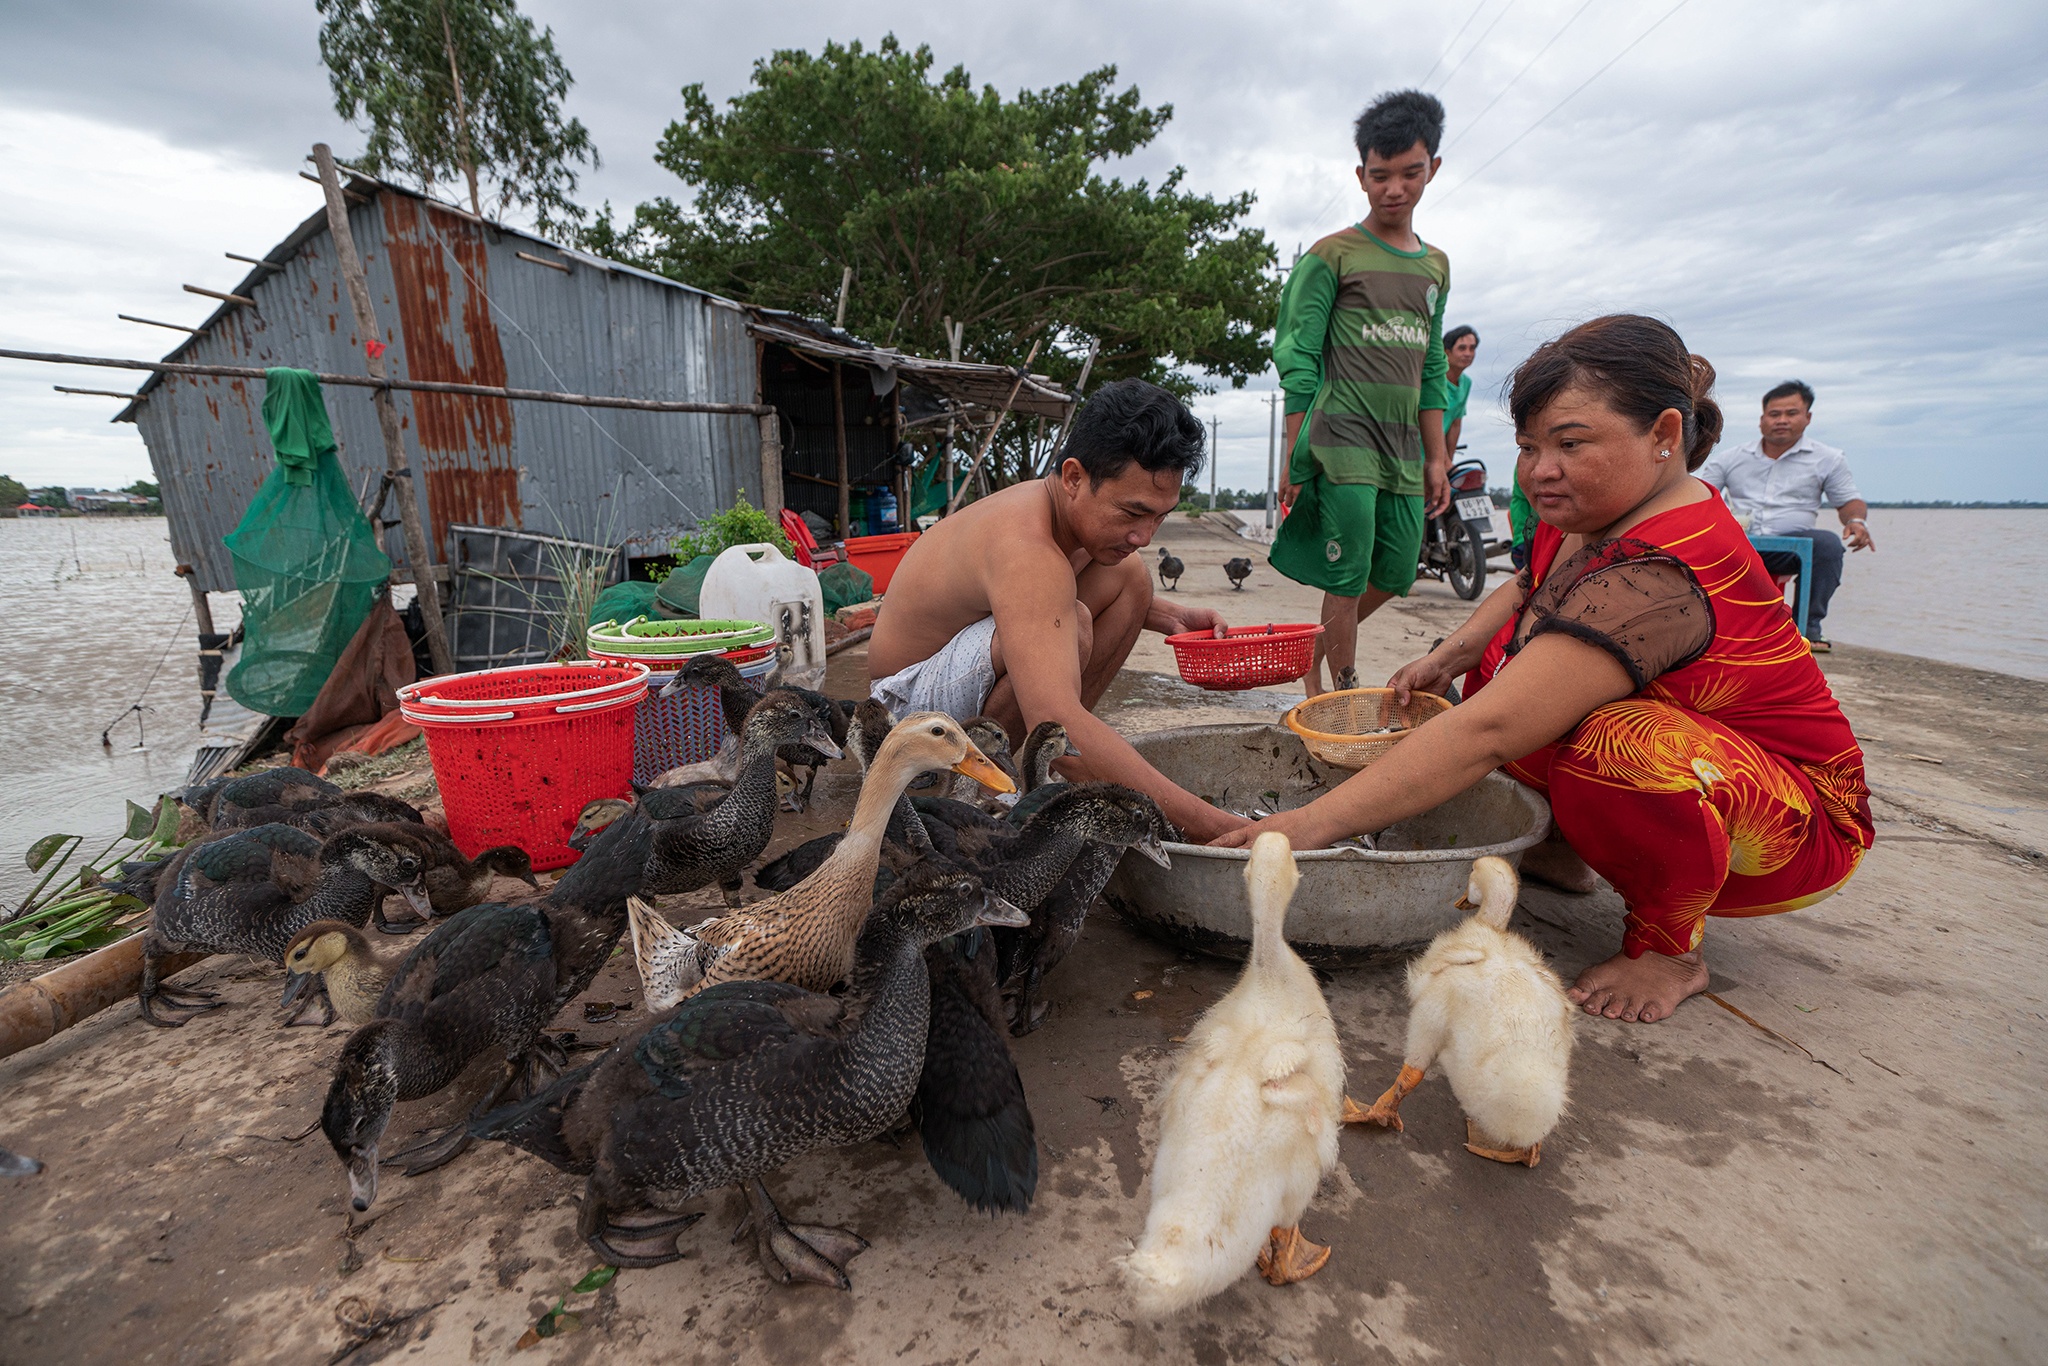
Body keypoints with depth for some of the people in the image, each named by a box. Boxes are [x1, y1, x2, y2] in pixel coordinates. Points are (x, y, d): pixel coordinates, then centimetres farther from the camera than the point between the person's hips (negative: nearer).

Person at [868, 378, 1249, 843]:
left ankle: (1051, 761, 3)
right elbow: (1055, 723, -46)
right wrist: (1205, 822, -47)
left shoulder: (1079, 508, -5)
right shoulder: (1026, 549, -34)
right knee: (1070, 625, -35)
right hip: (913, 697, -9)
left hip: (966, 666, 9)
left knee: (1130, 576, 1)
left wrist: (1168, 615, 0)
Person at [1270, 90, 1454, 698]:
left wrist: (1436, 457, 13)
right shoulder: (1330, 256, 0)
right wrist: (1294, 459, -11)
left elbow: (1431, 368, 19)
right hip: (1343, 439, -6)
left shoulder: (1436, 266, 18)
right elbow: (1298, 362, -5)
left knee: (1396, 573, 8)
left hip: (1403, 448, 7)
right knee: (1347, 578, -7)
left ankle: (1313, 658, 26)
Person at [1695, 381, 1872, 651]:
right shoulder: (1729, 458, 12)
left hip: (1790, 545, 0)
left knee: (1827, 543, -33)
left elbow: (1849, 501, 15)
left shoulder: (1827, 459, 13)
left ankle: (1809, 626, -22)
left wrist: (1857, 521, -9)